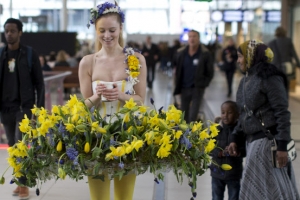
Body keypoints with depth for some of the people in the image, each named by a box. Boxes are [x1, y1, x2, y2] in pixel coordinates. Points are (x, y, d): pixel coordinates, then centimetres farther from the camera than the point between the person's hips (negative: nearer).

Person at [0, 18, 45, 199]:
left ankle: (24, 185, -4)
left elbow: (39, 83, -2)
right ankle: (20, 182, 18)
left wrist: (40, 108, -7)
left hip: (24, 107, -4)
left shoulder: (30, 54, -3)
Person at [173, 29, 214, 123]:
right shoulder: (181, 53, 3)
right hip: (184, 88, 4)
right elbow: (177, 70, 11)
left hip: (197, 89, -4)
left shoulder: (205, 54, -7)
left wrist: (203, 84, -6)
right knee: (183, 115, 12)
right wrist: (177, 85, 6)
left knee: (192, 116, -9)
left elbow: (210, 73, -1)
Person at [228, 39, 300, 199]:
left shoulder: (269, 78, -12)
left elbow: (282, 114, -15)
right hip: (252, 140, 8)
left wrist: (282, 146, -19)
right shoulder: (246, 80, 13)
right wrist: (234, 138, 14)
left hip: (267, 140, -8)